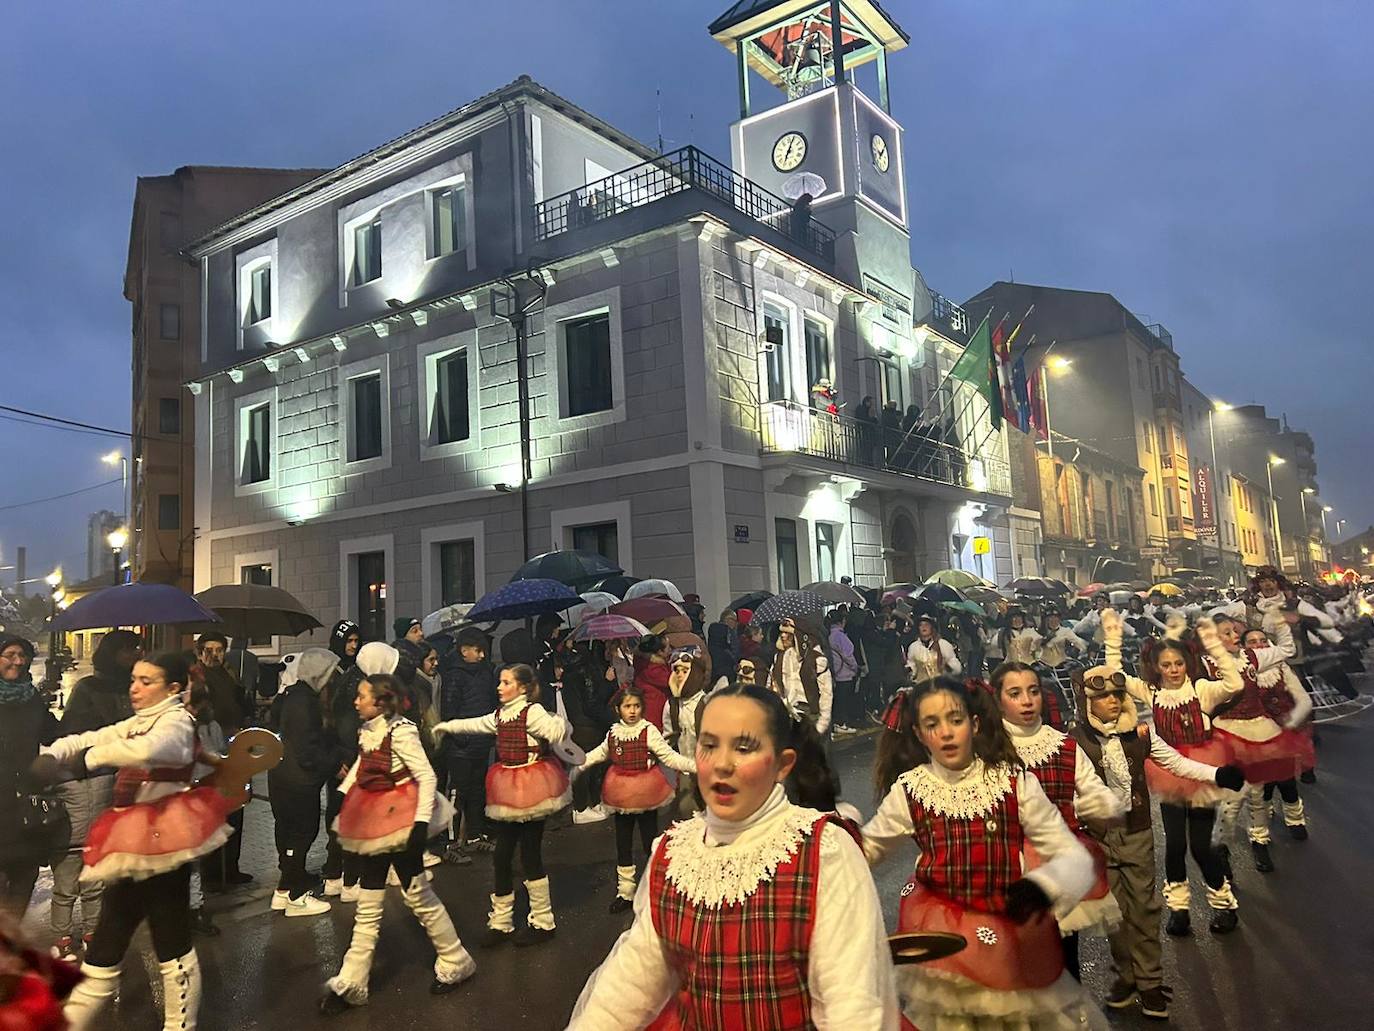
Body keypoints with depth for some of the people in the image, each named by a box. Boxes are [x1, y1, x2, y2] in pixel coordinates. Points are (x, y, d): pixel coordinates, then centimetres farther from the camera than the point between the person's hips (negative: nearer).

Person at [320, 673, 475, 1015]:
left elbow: (427, 776, -21)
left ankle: (456, 963, 24)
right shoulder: (366, 731, 4)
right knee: (368, 905, 12)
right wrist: (339, 799, 16)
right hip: (372, 825, 7)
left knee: (418, 896, 6)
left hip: (399, 821, -7)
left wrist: (422, 822, -27)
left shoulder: (400, 732, -19)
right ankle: (350, 984, 20)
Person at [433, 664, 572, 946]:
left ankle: (543, 922, 17)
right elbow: (474, 724, 27)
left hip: (532, 790, -8)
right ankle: (500, 922, 25)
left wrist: (559, 724, -46)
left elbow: (558, 732, -28)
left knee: (530, 856, 1)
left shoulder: (533, 711, -14)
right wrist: (446, 726, 37)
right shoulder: (500, 715, 11)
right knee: (502, 856, 11)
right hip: (508, 793, 8)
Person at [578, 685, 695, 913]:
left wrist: (693, 766, -28)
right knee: (623, 844, 15)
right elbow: (600, 753, 18)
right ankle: (625, 892, 30)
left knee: (650, 842, 8)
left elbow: (669, 756, -16)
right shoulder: (613, 733, -1)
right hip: (621, 796, 5)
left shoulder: (649, 731, -15)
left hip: (646, 794, -5)